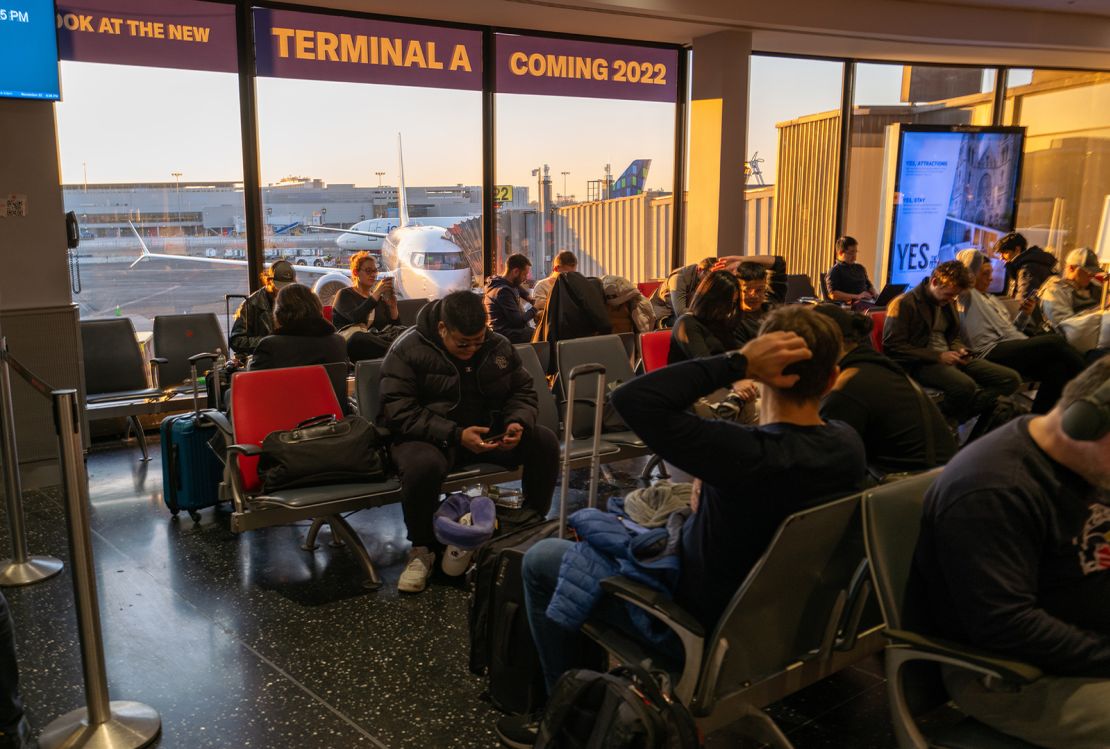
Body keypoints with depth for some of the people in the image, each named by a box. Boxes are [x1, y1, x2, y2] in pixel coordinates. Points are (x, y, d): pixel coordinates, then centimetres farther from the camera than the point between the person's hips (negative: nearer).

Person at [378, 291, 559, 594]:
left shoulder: (499, 346, 2)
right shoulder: (407, 350, -12)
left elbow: (523, 391, 10)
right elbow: (399, 412, -19)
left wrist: (518, 422, -15)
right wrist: (455, 434, -30)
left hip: (489, 433, 5)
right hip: (428, 437, -4)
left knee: (545, 441, -15)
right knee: (422, 465, -39)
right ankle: (422, 548, -11)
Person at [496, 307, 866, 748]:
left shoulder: (750, 455, -38)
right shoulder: (849, 444, -14)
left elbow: (632, 399, -41)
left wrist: (739, 362, -37)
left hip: (701, 626, -7)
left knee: (539, 560, 7)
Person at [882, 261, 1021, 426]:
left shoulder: (946, 303, 17)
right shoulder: (904, 303, -8)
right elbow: (893, 347, -15)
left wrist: (959, 350, 5)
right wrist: (938, 356, -17)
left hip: (948, 358, 9)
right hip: (921, 364, -9)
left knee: (1011, 379, -7)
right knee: (965, 386, -38)